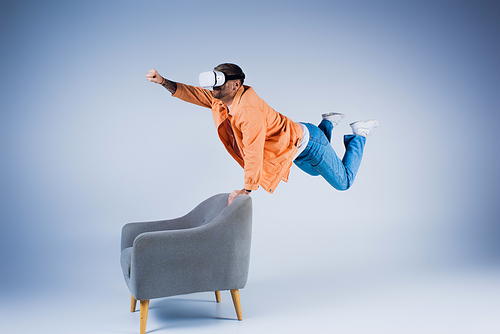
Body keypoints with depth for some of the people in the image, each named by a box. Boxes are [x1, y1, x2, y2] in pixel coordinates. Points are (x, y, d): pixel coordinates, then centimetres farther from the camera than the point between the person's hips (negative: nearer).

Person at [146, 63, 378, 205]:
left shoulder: (249, 111, -38)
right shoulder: (222, 98, -11)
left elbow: (253, 152, -40)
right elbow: (194, 94, -7)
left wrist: (247, 188, -36)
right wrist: (164, 82, -20)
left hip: (306, 143, -8)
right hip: (294, 145, 8)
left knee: (343, 182, 9)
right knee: (315, 171, 35)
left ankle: (359, 135, 23)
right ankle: (328, 123, 42)